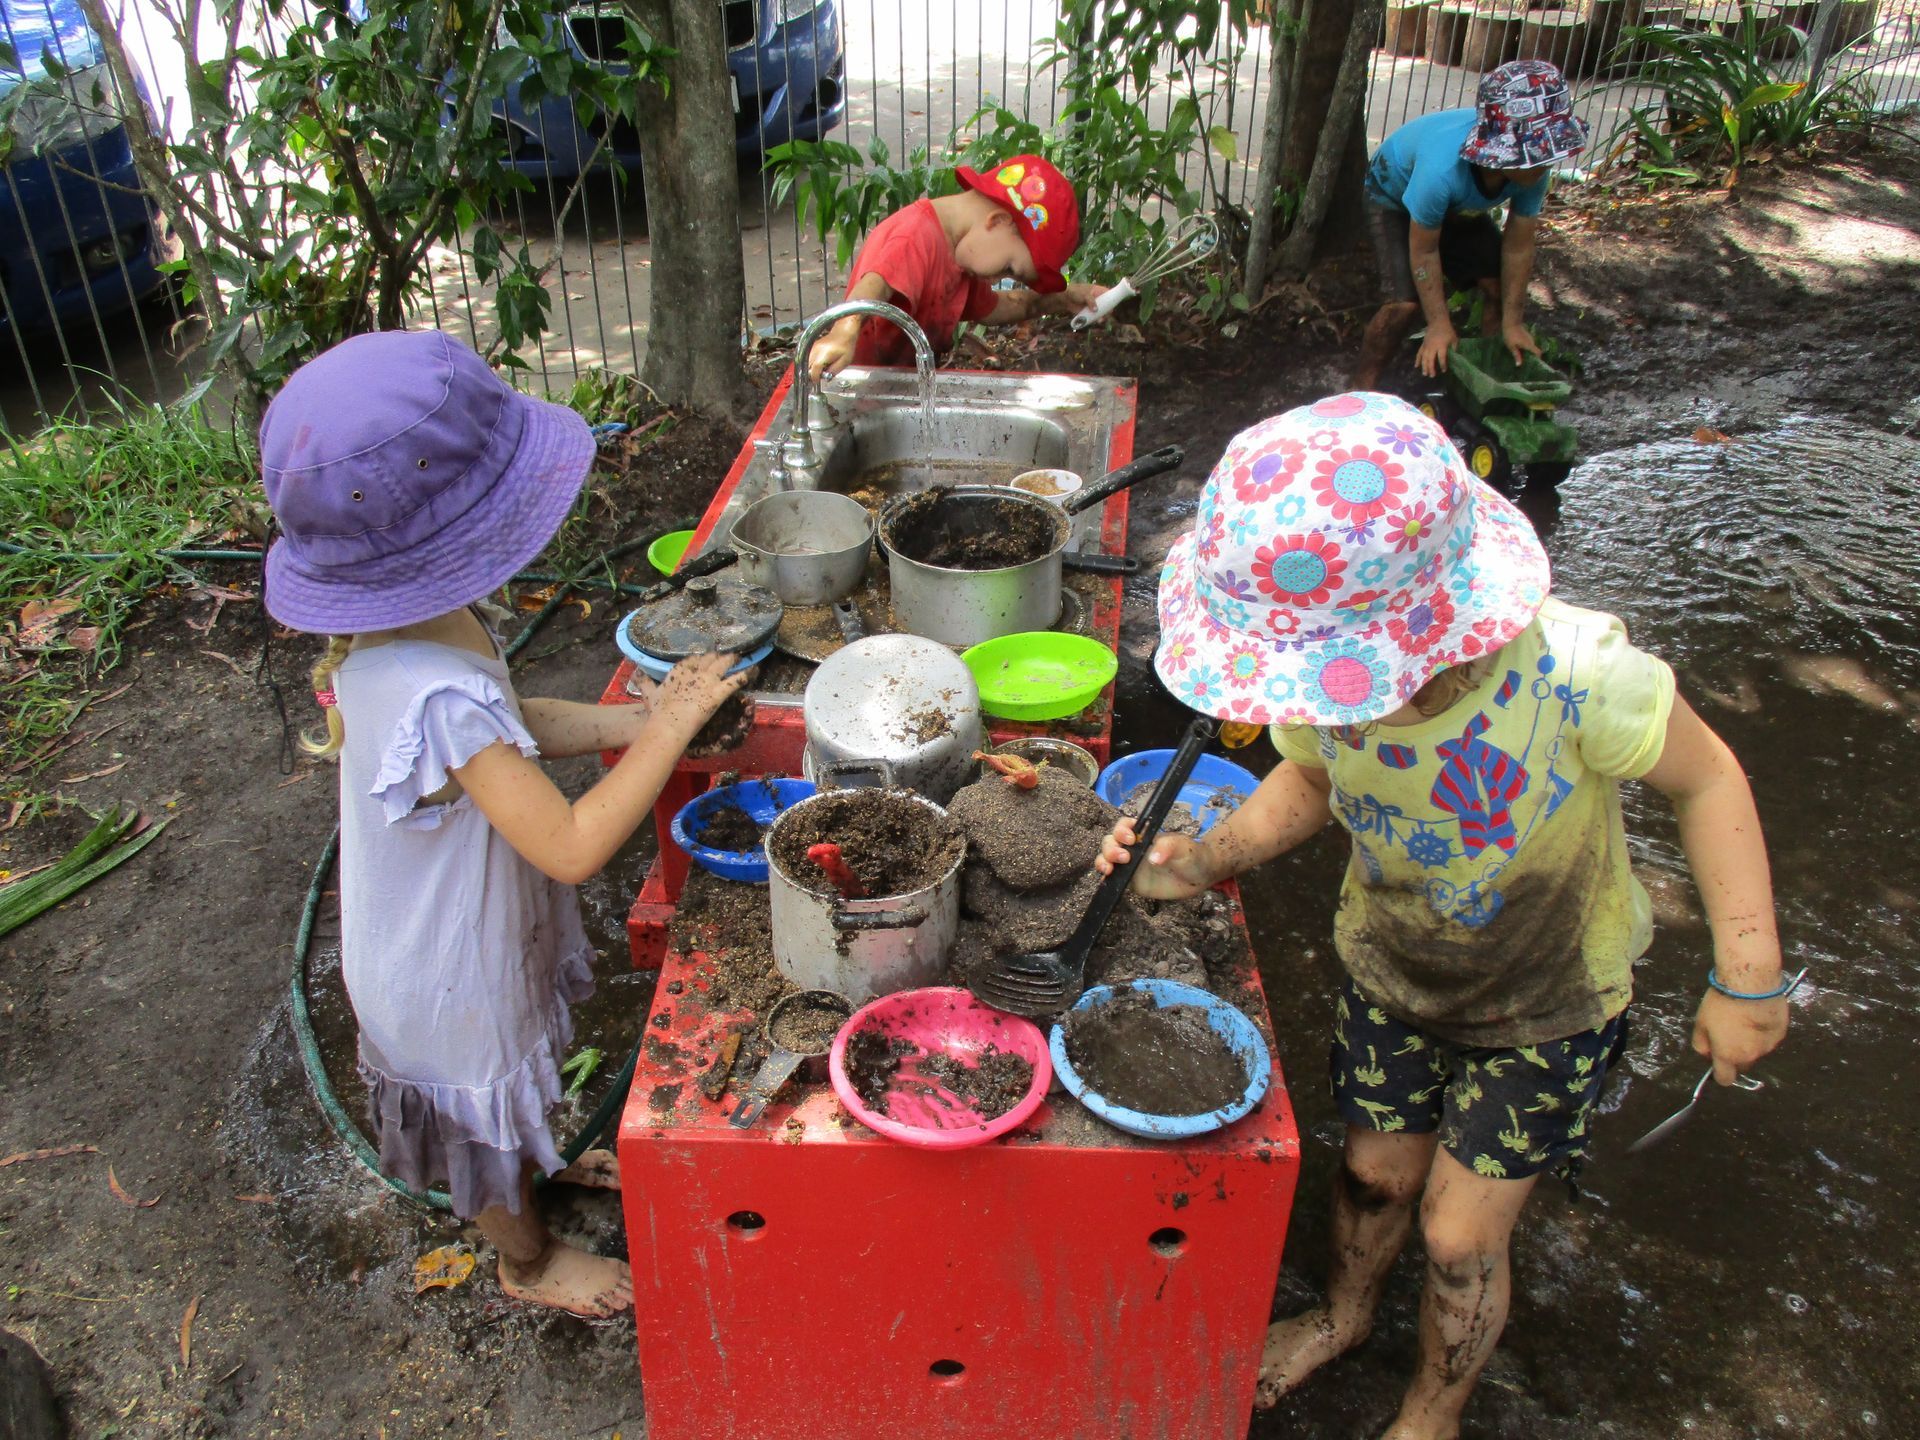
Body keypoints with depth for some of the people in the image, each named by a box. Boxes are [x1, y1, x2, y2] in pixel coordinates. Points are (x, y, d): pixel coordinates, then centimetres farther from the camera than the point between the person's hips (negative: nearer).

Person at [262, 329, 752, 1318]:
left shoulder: (401, 624, -13)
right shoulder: (436, 696, -43)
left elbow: (509, 726, 1)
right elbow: (574, 845, -39)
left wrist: (639, 717, -10)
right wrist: (671, 726, -30)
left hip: (469, 932, 8)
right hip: (454, 971, -8)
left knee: (507, 1100, 35)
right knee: (486, 1120, 22)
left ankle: (534, 1167, 64)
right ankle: (528, 1260, 50)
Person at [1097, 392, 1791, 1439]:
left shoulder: (1573, 670, -40)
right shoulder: (1329, 687, -28)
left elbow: (1706, 779, -20)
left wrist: (1748, 978, -19)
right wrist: (1206, 859, -21)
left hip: (1546, 1001, -3)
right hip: (1391, 970, 3)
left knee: (1459, 1237, 8)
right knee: (1375, 1173, 21)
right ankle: (1345, 1313, 57)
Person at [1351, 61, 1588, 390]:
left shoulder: (1533, 169, -29)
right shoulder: (1443, 168, -45)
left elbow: (1518, 246, -17)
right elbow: (1424, 252, -32)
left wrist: (1512, 322, -13)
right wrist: (1439, 324, -25)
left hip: (1460, 206, 6)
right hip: (1395, 196, -5)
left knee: (1502, 284, -3)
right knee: (1406, 300, -22)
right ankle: (1361, 386, -4)